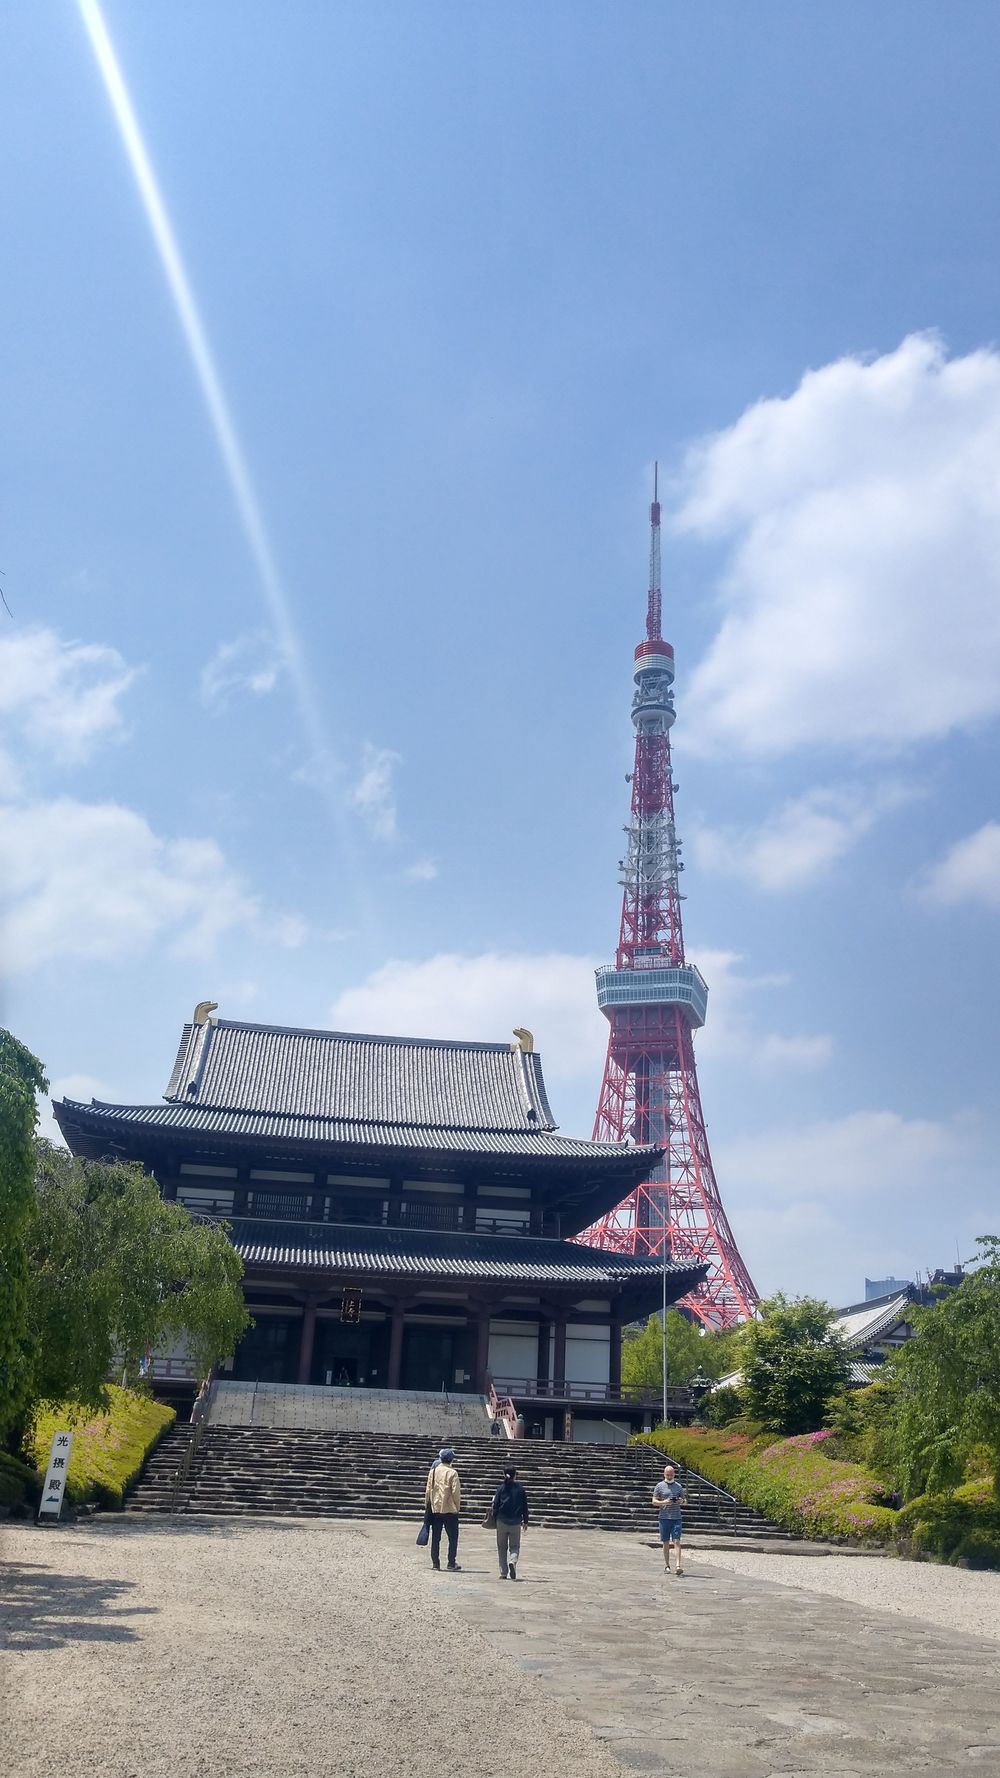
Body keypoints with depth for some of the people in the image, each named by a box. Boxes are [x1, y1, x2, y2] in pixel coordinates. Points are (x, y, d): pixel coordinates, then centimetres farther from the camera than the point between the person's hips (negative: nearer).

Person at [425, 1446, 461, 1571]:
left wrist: (427, 1505, 16)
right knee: (452, 1537, 4)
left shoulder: (433, 1471, 3)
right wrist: (458, 1507, 1)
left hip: (435, 1509, 4)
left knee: (435, 1537, 12)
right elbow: (455, 1492, -11)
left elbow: (428, 1490, 6)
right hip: (450, 1509, -4)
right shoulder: (452, 1473, -9)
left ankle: (435, 1562, 12)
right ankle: (451, 1563, 0)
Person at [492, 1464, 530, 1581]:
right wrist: (525, 1521, 14)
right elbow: (525, 1505, 4)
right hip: (516, 1522, 0)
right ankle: (512, 1562, -20)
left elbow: (496, 1505, -3)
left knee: (502, 1547, 12)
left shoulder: (501, 1488, -4)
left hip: (502, 1521, 0)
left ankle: (504, 1573, 9)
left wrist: (494, 1518, 10)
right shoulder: (520, 1488, -1)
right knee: (515, 1546, 10)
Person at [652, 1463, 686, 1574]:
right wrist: (664, 1502, -15)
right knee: (666, 1543, 5)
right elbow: (654, 1501, 2)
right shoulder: (659, 1486, 4)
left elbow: (684, 1501, 17)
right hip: (664, 1518, 0)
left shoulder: (679, 1486, 10)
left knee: (677, 1541, -9)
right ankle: (667, 1566, 15)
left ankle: (678, 1565, -15)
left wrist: (681, 1501, -7)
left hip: (676, 1517, 0)